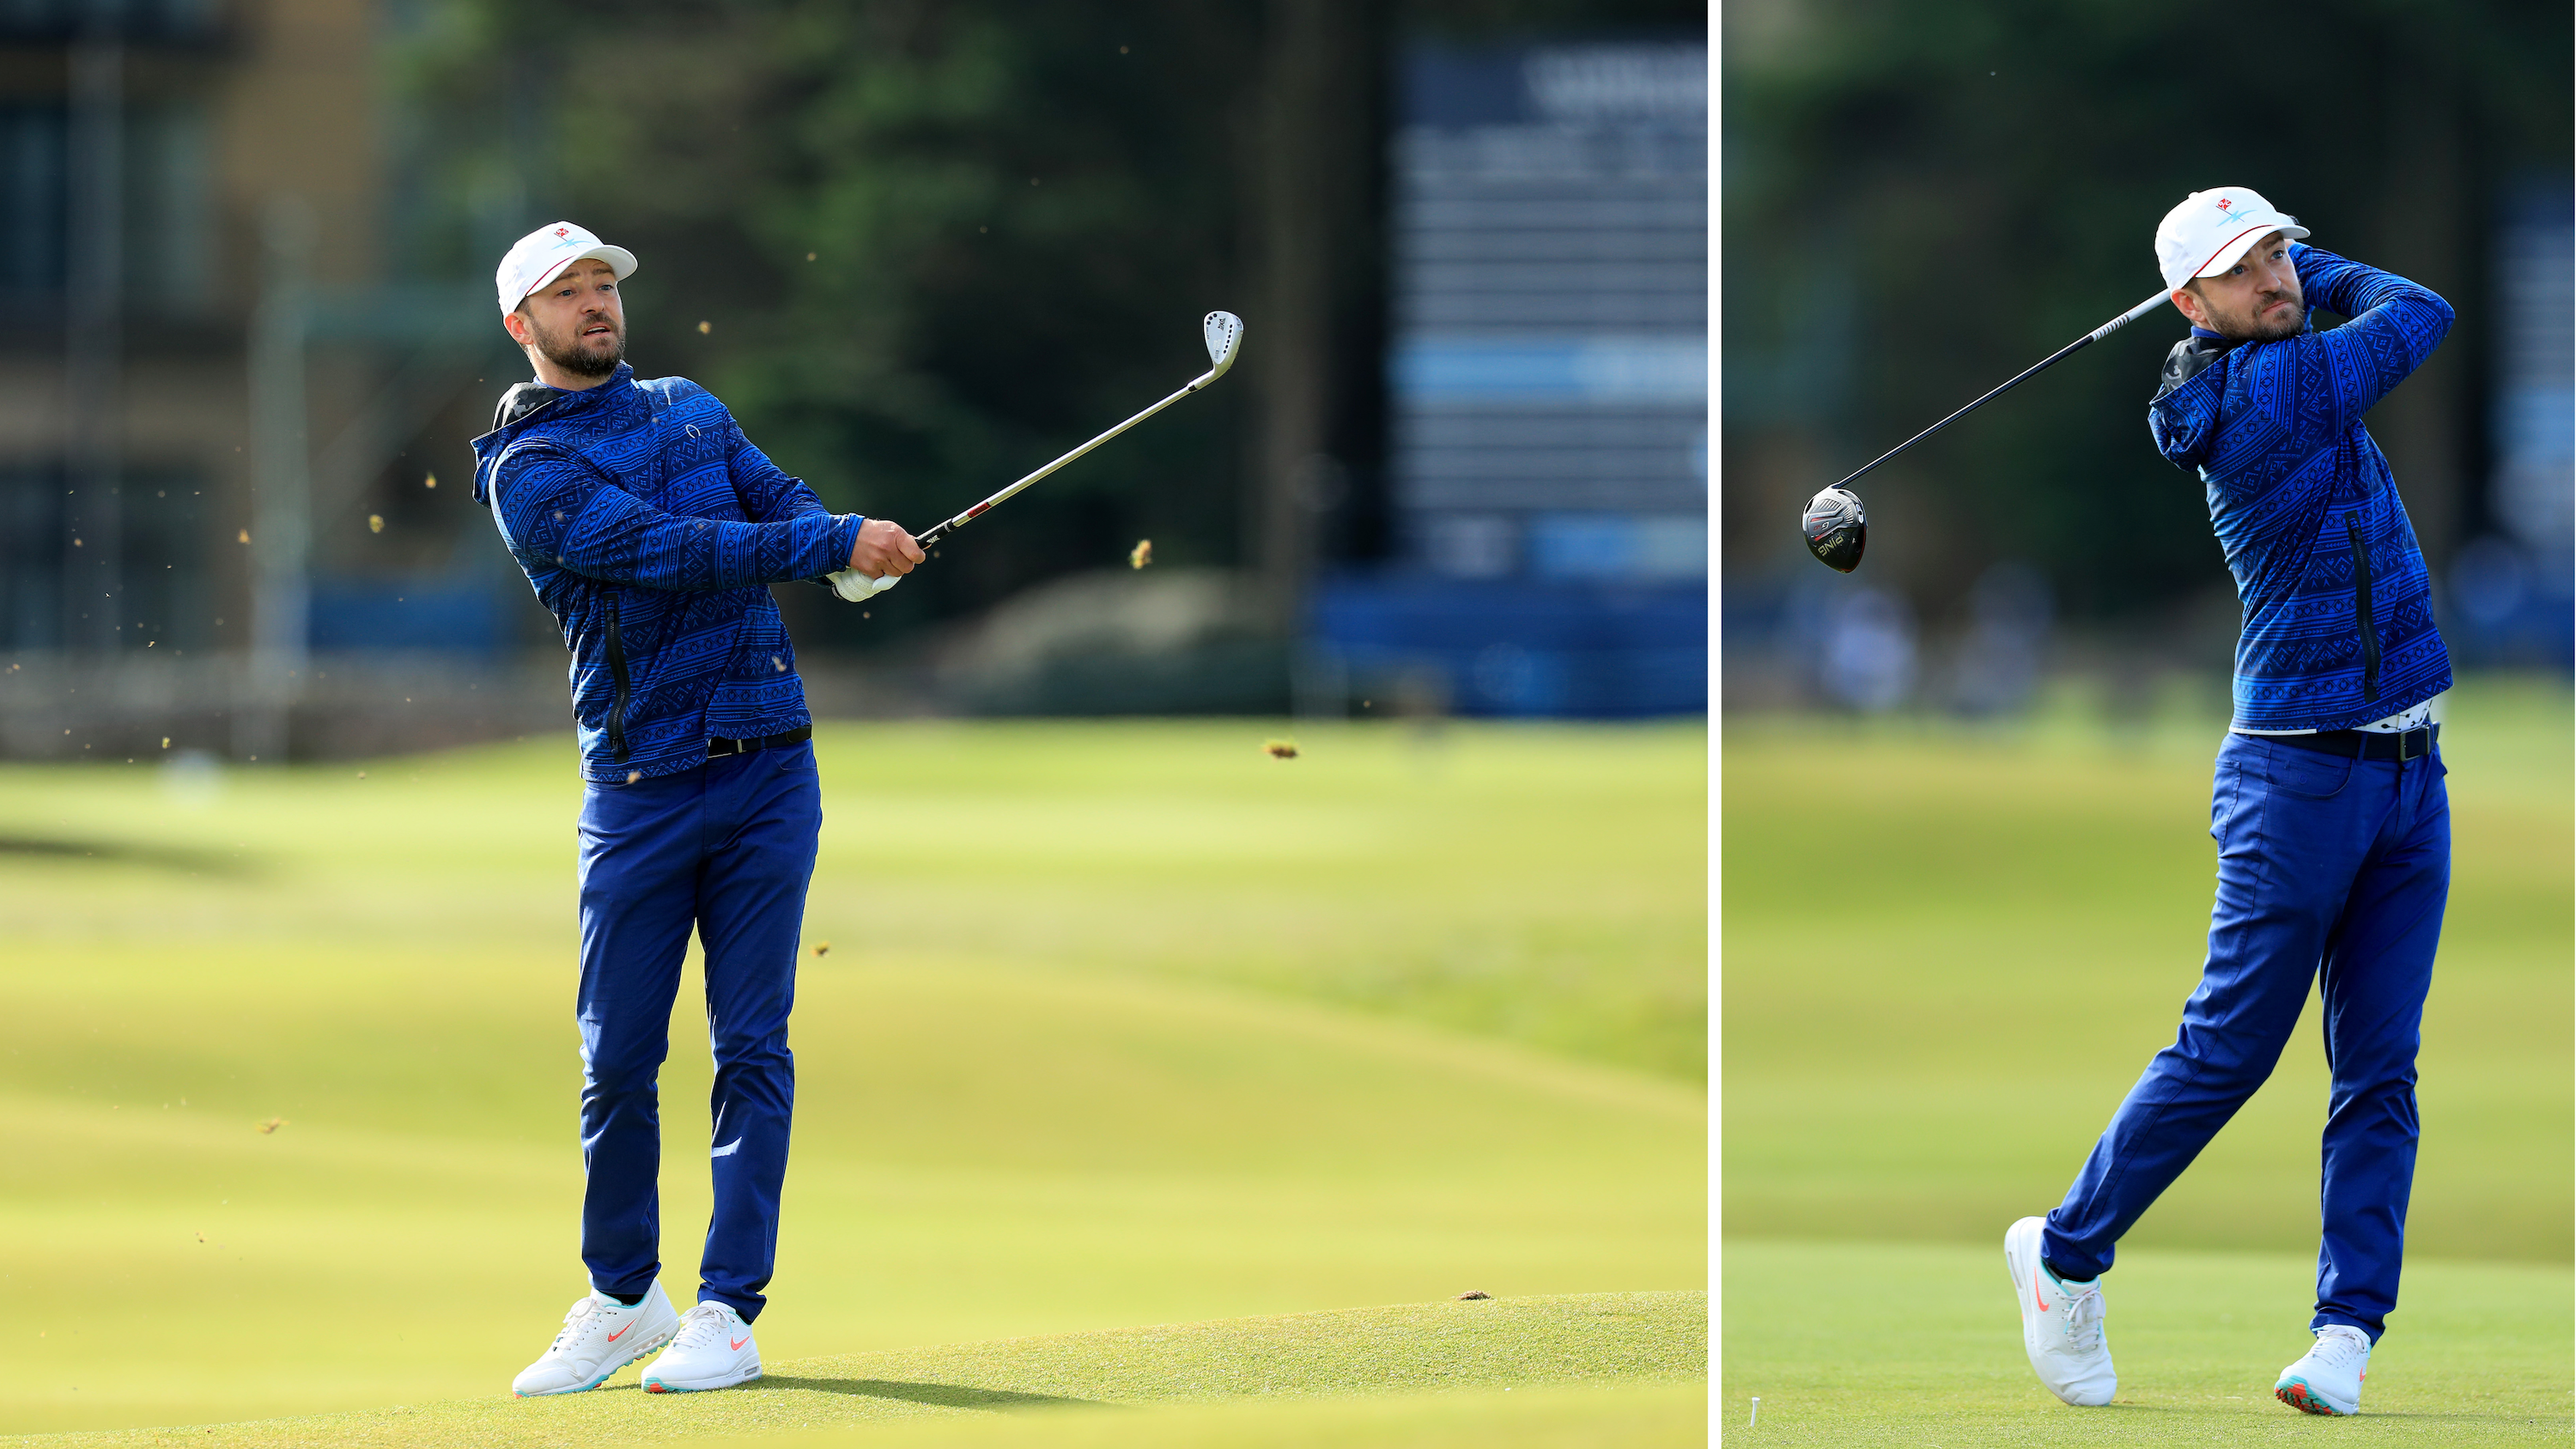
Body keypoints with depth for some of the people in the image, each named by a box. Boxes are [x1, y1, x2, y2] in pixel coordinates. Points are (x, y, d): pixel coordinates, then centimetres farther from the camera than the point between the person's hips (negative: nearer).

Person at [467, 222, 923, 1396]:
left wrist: (852, 551, -15)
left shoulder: (691, 410, 15)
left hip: (767, 770, 3)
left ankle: (727, 1312, 0)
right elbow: (659, 548, -18)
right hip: (639, 796, -3)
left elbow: (785, 503, 10)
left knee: (752, 1048, -2)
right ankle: (622, 1298, 17)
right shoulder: (526, 470, -6)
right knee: (617, 1059, 0)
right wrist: (836, 543, -24)